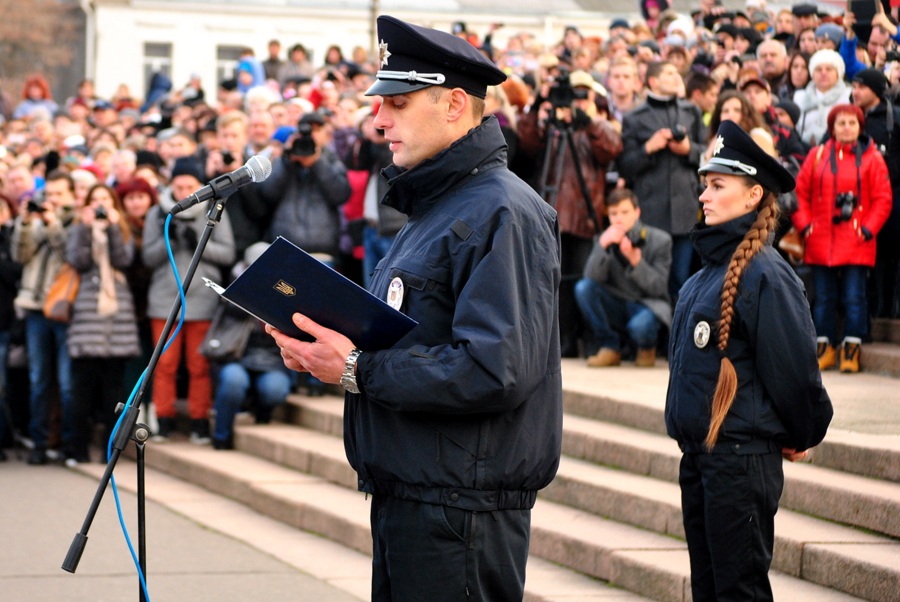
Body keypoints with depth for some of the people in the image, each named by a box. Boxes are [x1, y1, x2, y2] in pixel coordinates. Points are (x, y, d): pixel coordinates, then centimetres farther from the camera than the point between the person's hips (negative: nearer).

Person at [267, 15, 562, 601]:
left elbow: (496, 371, -26)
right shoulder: (432, 209, 18)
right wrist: (326, 347, 5)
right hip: (404, 499, 10)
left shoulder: (502, 213, -16)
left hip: (461, 508, -10)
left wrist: (358, 369, -20)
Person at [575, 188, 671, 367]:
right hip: (616, 306, 4)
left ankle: (647, 347, 3)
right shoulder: (606, 239, 0)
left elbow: (659, 287, -13)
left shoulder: (660, 240, -8)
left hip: (648, 304, -4)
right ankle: (609, 346, -7)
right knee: (583, 287, -23)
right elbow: (592, 277, -15)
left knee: (639, 326, -38)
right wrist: (602, 246, -30)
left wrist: (636, 260, -28)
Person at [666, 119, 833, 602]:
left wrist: (800, 437, -2)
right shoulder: (707, 272, 13)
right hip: (698, 454, 9)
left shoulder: (765, 274, -15)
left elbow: (793, 365, -15)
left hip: (742, 457, -9)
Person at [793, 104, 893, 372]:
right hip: (821, 240, 2)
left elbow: (883, 199, 2)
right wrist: (804, 225, -2)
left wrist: (868, 229, -7)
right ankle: (825, 348, 14)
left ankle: (851, 351, 5)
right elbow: (800, 192, 8)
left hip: (856, 244, -2)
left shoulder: (872, 158, 3)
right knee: (823, 297, 6)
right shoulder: (817, 155, 8)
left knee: (854, 298, -2)